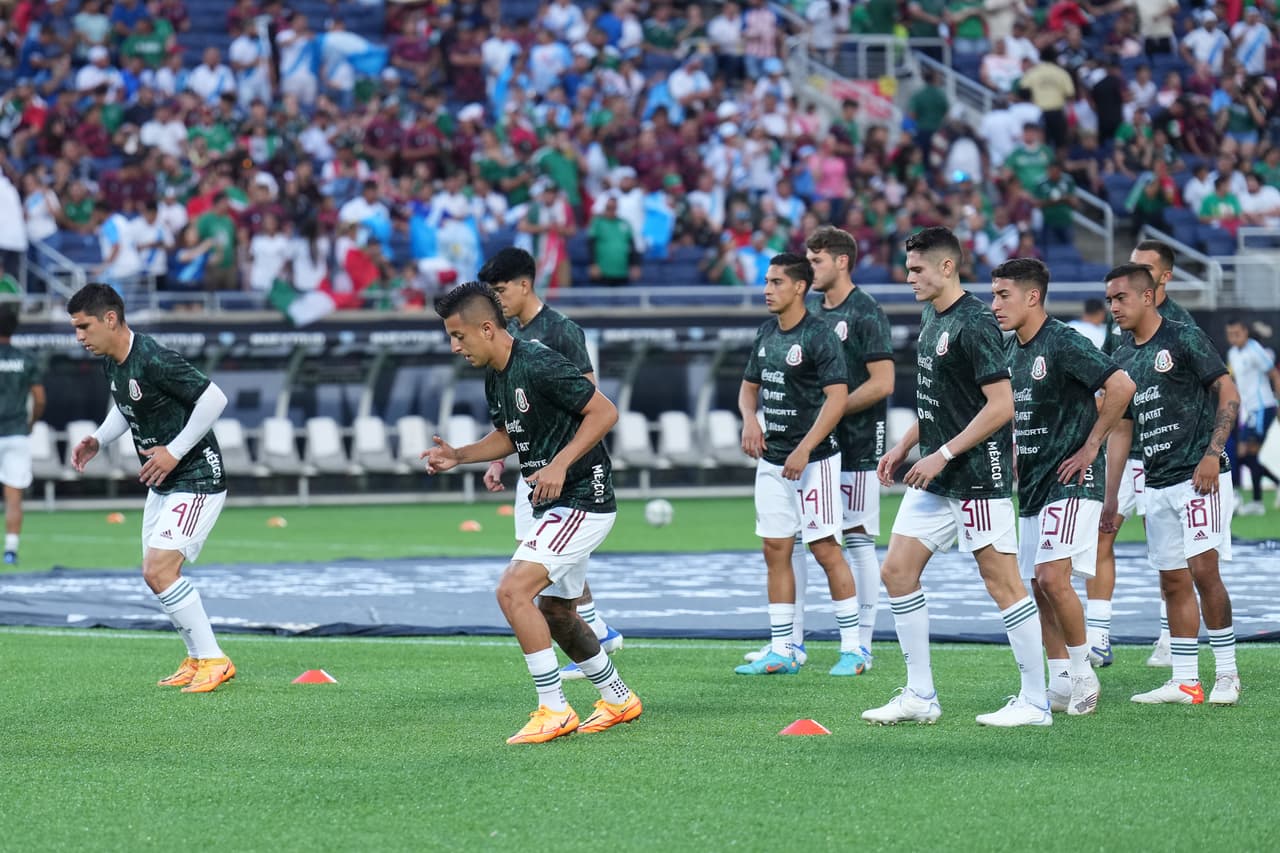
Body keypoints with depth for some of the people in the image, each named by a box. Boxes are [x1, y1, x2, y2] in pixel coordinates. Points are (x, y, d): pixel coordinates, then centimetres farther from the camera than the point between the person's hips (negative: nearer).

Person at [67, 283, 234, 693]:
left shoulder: (154, 361, -25)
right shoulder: (111, 363, 4)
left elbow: (214, 398, -25)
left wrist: (175, 451, -22)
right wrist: (98, 440, 5)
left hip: (197, 480, -10)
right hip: (163, 485, 10)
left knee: (158, 571, -16)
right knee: (160, 573, 13)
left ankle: (213, 660, -7)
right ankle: (198, 659, 26)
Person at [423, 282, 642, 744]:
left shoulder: (539, 365, -21)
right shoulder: (495, 377, 8)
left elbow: (605, 412, -20)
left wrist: (560, 464, -26)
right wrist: (459, 456, 7)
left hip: (582, 501, -10)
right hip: (554, 506, 10)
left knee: (513, 590, -20)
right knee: (555, 612, 20)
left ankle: (554, 710, -12)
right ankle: (619, 699, 38)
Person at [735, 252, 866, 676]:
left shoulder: (819, 336, -13)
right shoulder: (766, 333, 11)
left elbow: (838, 397, -19)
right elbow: (749, 386, 21)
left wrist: (804, 449, -23)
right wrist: (749, 418, -1)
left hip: (813, 460, -8)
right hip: (771, 459, 8)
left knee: (825, 549, -6)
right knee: (775, 550, 6)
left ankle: (852, 648, 1)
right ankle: (780, 652, 10)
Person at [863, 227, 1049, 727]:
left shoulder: (975, 324, -16)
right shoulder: (931, 318, 13)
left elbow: (1002, 404, -21)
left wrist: (942, 454, -19)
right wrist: (903, 447, 18)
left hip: (978, 478, -10)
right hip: (935, 480, 10)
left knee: (1002, 583, -5)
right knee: (897, 573, 7)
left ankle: (1035, 703, 1)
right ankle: (920, 697, 13)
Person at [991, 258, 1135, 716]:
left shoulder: (1064, 343, -15)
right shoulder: (1013, 350, 11)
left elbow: (1121, 386, -23)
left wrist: (1090, 447, -18)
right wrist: (1013, 458, 14)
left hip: (1071, 481, -9)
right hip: (1033, 484, 9)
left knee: (1052, 577, -18)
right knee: (1038, 585, 7)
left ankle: (1082, 674, -4)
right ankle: (1061, 686, 13)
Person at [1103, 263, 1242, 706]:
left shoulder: (1185, 338, -6)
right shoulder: (1123, 358, 15)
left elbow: (1228, 393, -8)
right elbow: (1120, 428, 20)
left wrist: (1212, 454, -17)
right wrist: (1110, 496, 16)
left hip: (1199, 476, -7)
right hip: (1158, 484, 7)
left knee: (1203, 570, -12)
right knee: (1173, 582, 6)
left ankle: (1227, 673, -3)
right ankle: (1185, 682, 9)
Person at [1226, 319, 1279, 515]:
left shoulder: (1255, 351, -11)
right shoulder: (1232, 354, 14)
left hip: (1262, 408, -9)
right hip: (1247, 410, 9)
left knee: (1249, 454, -12)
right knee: (1242, 456, 6)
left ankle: (1257, 502, -9)